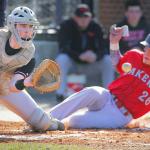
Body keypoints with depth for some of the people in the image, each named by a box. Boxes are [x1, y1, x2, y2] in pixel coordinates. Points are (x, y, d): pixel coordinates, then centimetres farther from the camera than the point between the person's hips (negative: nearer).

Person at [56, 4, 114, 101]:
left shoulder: (95, 27, -9)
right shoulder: (66, 26, -17)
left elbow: (102, 48, -15)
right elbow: (63, 48, -26)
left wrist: (95, 56, -40)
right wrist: (80, 56, -42)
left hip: (90, 60, 3)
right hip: (72, 59, -2)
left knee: (108, 60, -21)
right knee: (61, 60, -35)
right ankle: (60, 93, -32)